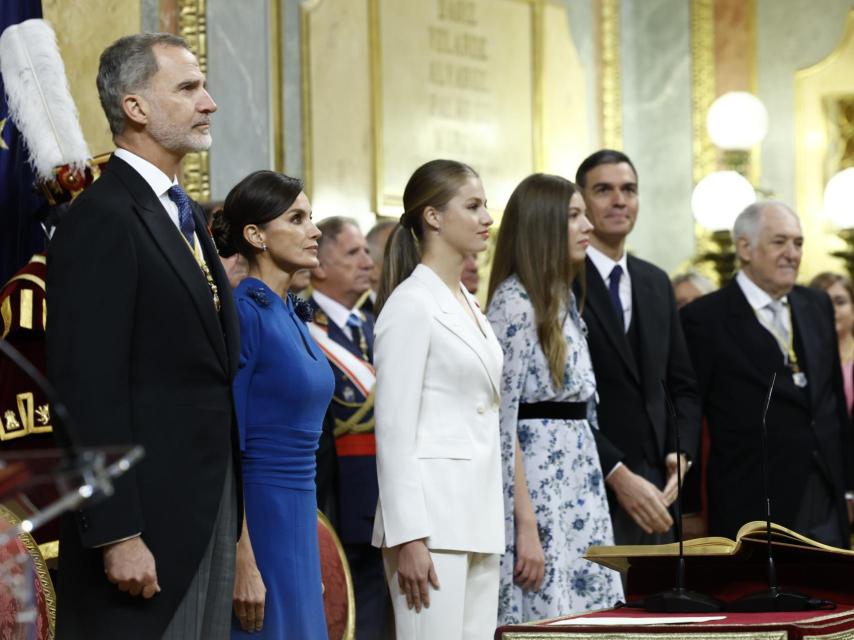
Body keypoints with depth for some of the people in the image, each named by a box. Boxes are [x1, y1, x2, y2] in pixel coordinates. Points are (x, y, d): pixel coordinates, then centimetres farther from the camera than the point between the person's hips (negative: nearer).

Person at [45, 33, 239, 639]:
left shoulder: (187, 215, 17)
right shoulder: (102, 219, -13)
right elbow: (89, 392, -18)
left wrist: (231, 516, 16)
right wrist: (117, 536, -21)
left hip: (210, 508, 9)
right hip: (146, 520, -9)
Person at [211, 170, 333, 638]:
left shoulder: (292, 314, 12)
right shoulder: (243, 313, -13)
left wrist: (310, 560, 19)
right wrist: (243, 563, -20)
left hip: (296, 519, 9)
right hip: (254, 516, -9)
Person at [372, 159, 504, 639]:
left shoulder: (470, 306, 18)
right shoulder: (411, 303, -9)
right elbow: (394, 431, -13)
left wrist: (496, 522, 18)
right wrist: (407, 538, -18)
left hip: (480, 514, 8)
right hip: (432, 510, -8)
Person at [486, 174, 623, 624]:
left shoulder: (562, 300, 15)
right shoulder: (514, 303, -11)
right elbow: (501, 423, -16)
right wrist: (525, 526, -19)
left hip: (579, 490, 9)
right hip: (536, 488, -9)